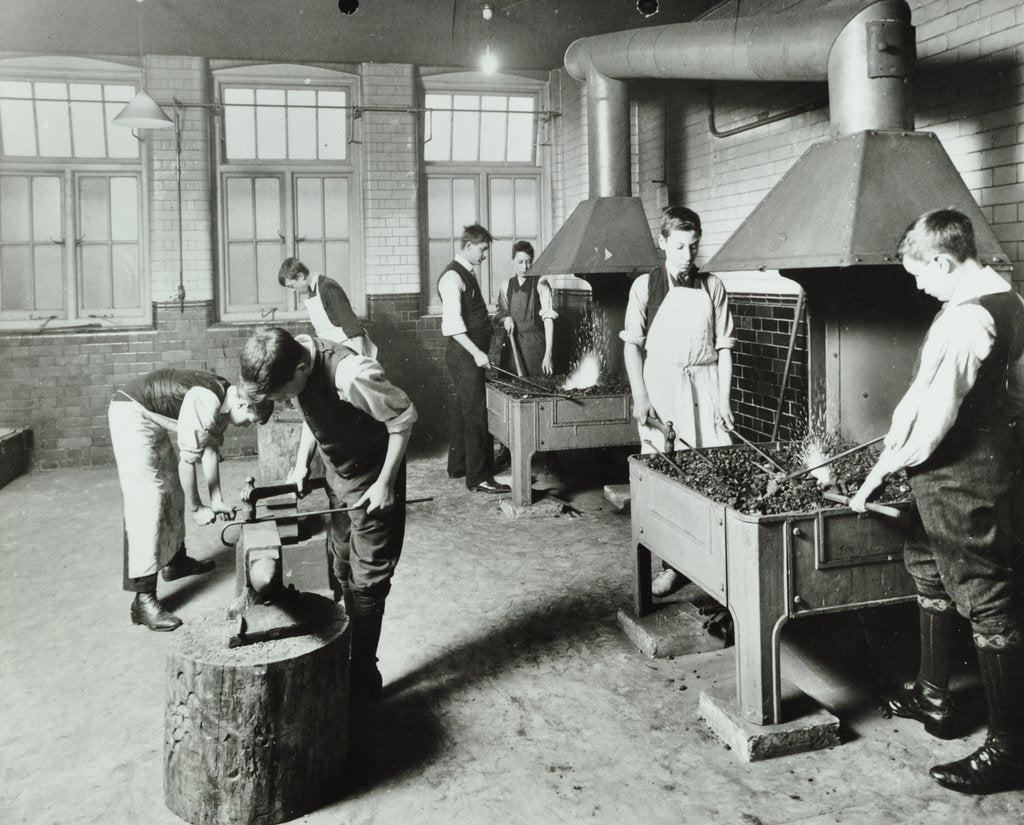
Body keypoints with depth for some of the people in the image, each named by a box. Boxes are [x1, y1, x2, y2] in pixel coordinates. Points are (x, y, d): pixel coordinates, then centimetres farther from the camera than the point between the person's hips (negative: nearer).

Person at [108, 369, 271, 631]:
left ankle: (175, 560, 36)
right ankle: (143, 600, -14)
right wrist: (196, 508, -13)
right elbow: (187, 460, -25)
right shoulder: (206, 402, -28)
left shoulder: (223, 405, 1)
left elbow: (211, 449, 6)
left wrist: (217, 501, 2)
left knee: (172, 488, 18)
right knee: (148, 498, -14)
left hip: (152, 420, 11)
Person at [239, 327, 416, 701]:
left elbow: (403, 418, -23)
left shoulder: (351, 375, -36)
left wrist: (385, 483, -20)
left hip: (372, 482, -7)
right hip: (336, 477, 7)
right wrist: (302, 462, -3)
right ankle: (344, 659, 32)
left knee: (366, 581, 2)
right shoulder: (291, 363, -13)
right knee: (341, 575, 15)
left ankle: (364, 673, 18)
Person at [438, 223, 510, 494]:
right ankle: (478, 478, -5)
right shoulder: (452, 276, -14)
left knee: (463, 410, 17)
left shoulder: (467, 273, 16)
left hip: (473, 355, 10)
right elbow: (452, 323, -23)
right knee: (476, 414, -9)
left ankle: (457, 466, 28)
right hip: (464, 355, -10)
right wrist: (476, 352, -26)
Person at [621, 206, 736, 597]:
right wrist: (640, 396, -7)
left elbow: (723, 348, 7)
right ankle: (674, 563, 11)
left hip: (705, 385, 1)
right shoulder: (645, 286, 2)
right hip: (661, 385, -1)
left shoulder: (712, 287, 6)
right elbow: (632, 345, 2)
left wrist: (724, 399, 0)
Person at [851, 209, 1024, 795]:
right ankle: (933, 697, 37)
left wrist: (882, 469, -17)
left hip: (957, 473, -10)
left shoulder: (965, 318, -23)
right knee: (929, 570, 22)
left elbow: (930, 412, -25)